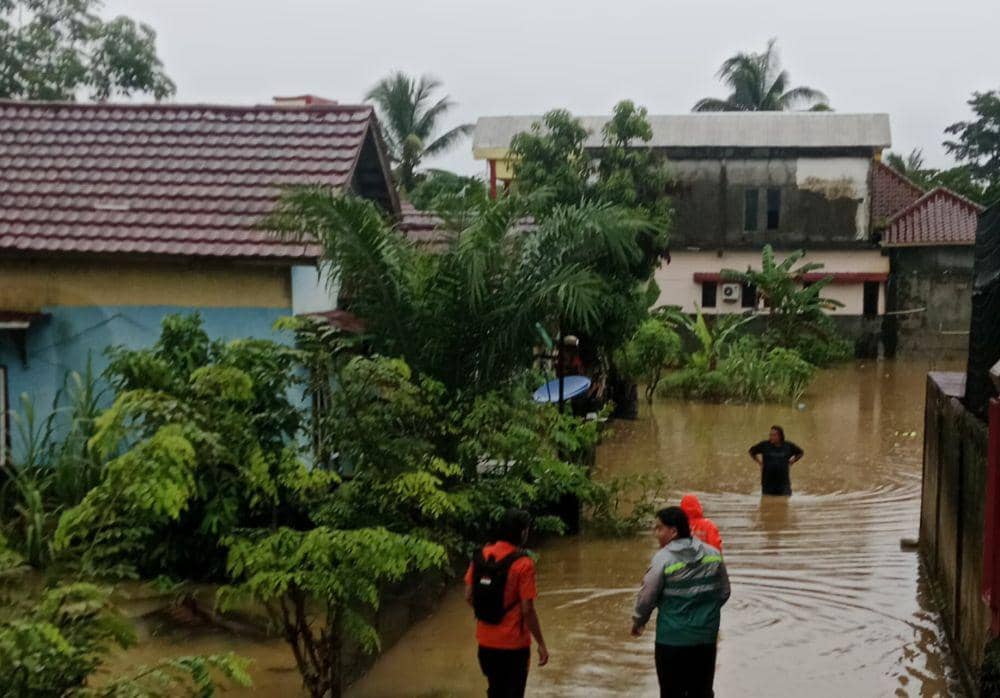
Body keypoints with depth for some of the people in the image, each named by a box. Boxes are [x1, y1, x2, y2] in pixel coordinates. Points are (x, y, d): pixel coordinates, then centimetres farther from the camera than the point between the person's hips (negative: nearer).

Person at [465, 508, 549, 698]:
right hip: (513, 644, -5)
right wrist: (541, 644, -7)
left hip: (485, 641, 5)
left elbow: (469, 596, 4)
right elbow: (527, 610, -17)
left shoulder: (481, 556, -2)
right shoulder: (522, 563, -18)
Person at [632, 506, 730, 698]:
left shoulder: (663, 558, -14)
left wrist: (638, 622, 8)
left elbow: (647, 596, -10)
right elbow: (724, 592, 7)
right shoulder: (713, 555, 0)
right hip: (706, 638, 4)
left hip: (672, 638, -4)